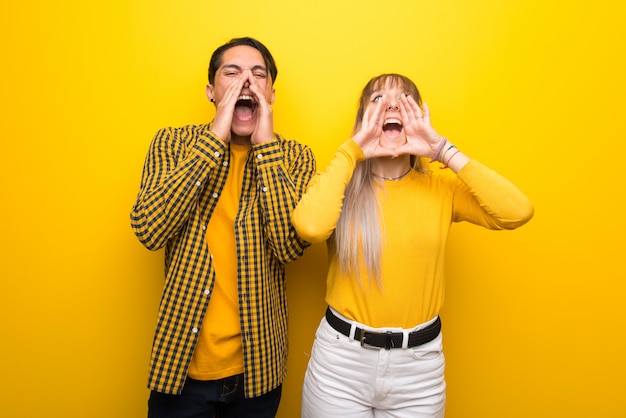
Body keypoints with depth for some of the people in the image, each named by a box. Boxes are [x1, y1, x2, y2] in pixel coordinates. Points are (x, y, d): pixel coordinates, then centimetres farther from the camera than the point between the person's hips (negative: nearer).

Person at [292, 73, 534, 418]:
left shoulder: (441, 188, -2)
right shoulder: (341, 182, -5)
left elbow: (518, 212, -17)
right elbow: (310, 227, -27)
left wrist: (444, 150, -14)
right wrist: (352, 151, -17)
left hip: (419, 364, 2)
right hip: (340, 359, -1)